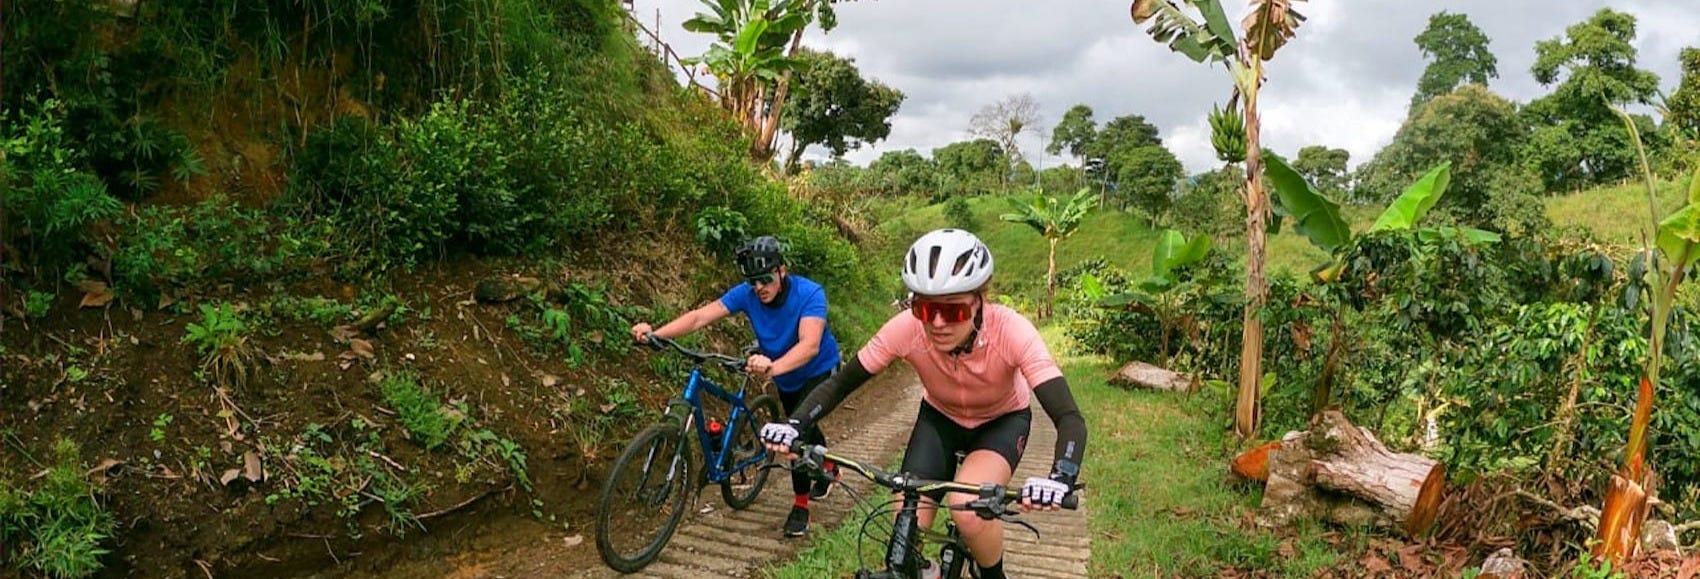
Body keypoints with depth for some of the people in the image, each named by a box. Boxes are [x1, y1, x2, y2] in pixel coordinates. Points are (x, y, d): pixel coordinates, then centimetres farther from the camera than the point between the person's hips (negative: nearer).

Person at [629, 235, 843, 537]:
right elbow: (700, 316, -34)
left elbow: (810, 345, -51)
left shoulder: (809, 293, -35)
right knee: (802, 426, 24)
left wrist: (772, 367, -69)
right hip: (786, 375, 6)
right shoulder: (746, 293, -24)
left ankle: (800, 505, -7)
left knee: (801, 427, -24)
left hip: (818, 370, -6)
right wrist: (655, 332, -49)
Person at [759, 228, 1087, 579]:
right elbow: (840, 384, -19)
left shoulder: (1011, 331, -36)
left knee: (969, 508, -29)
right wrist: (795, 425, -37)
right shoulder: (906, 329, -30)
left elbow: (1070, 418, -39)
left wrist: (1061, 479, -58)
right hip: (940, 418, 2)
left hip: (1003, 420, -2)